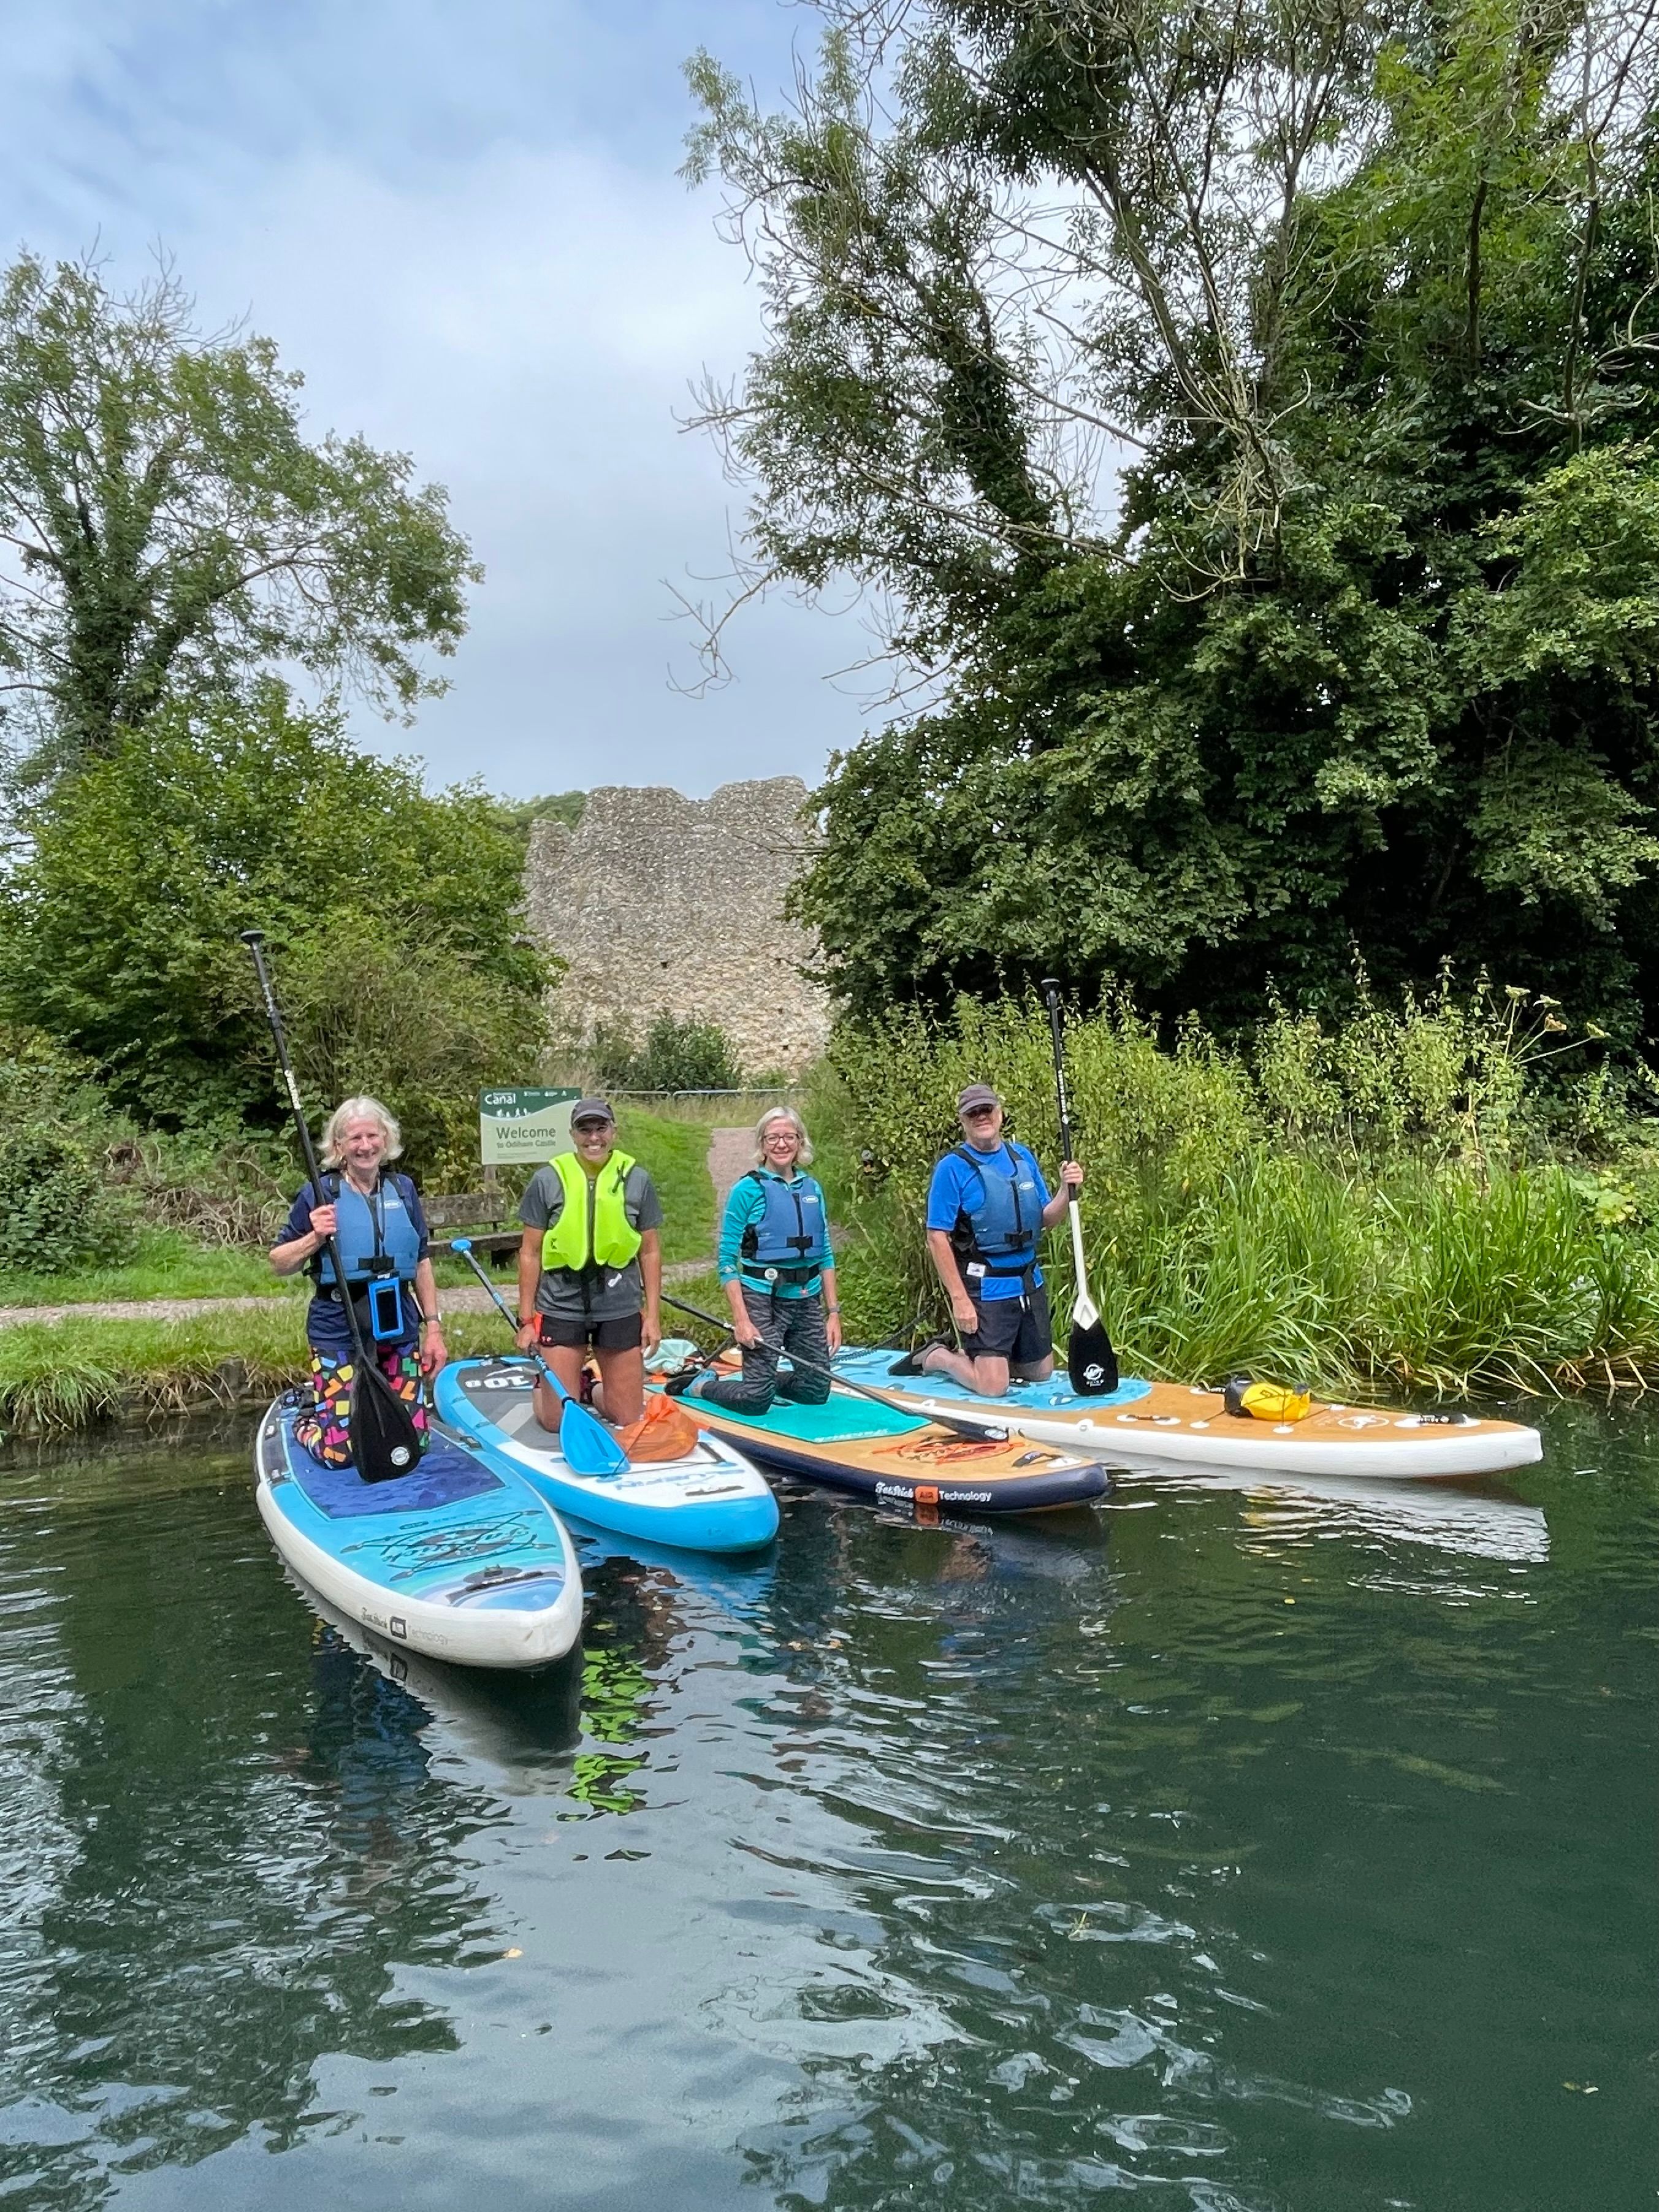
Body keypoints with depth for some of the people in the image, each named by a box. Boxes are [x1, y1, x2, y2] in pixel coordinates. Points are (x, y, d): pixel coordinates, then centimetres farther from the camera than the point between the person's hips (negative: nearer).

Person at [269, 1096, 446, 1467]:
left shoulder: (402, 1189, 5)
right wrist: (315, 1238, -20)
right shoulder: (320, 1195, -7)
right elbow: (279, 1264, -2)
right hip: (339, 1332, -4)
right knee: (340, 1450, -5)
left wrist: (432, 1326, 8)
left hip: (399, 1330, 4)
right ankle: (305, 1420, 28)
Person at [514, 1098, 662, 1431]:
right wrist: (526, 1320, 1)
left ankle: (594, 1389, 37)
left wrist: (653, 1315, 2)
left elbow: (650, 1252, 5)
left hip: (620, 1308, 1)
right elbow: (530, 1254, 1)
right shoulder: (547, 1180, -3)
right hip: (561, 1307, -1)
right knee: (558, 1421, 4)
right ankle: (541, 1384, 36)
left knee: (630, 1420, 7)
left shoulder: (637, 1179, -1)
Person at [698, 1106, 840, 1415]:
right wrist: (741, 1319, -16)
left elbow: (825, 1255, 12)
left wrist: (833, 1312, 6)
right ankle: (700, 1385, 18)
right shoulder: (748, 1189, -7)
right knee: (757, 1398, -7)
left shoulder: (812, 1189, 8)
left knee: (815, 1391, 8)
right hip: (763, 1299, -5)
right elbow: (727, 1260, -9)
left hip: (808, 1300, 5)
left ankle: (769, 1380, 34)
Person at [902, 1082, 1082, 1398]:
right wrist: (959, 1299, -18)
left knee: (1040, 1374, 16)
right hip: (985, 1288, -6)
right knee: (993, 1387, -8)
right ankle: (936, 1357, 18)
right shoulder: (952, 1168, -12)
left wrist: (1066, 1191, -10)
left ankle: (969, 1354, 35)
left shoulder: (1023, 1157, 6)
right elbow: (937, 1239, -14)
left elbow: (1045, 1220, 10)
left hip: (1030, 1284, 6)